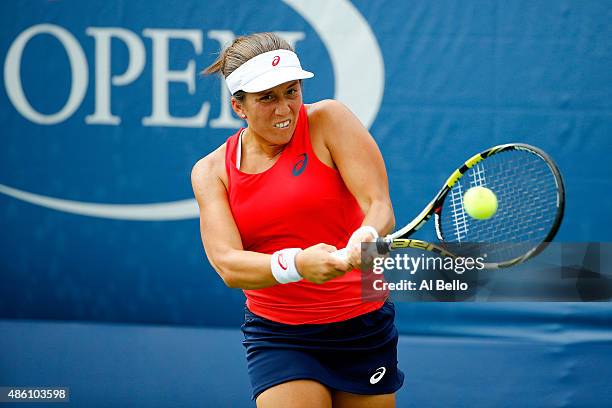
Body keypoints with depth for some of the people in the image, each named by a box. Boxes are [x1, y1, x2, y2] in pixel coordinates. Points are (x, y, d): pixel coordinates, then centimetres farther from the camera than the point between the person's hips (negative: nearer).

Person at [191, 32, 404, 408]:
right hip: (278, 338, 0)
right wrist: (296, 264, -33)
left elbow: (379, 206, -15)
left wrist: (366, 237, -39)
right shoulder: (211, 172, 0)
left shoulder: (328, 120, -6)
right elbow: (228, 264, -14)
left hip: (365, 327, 0)